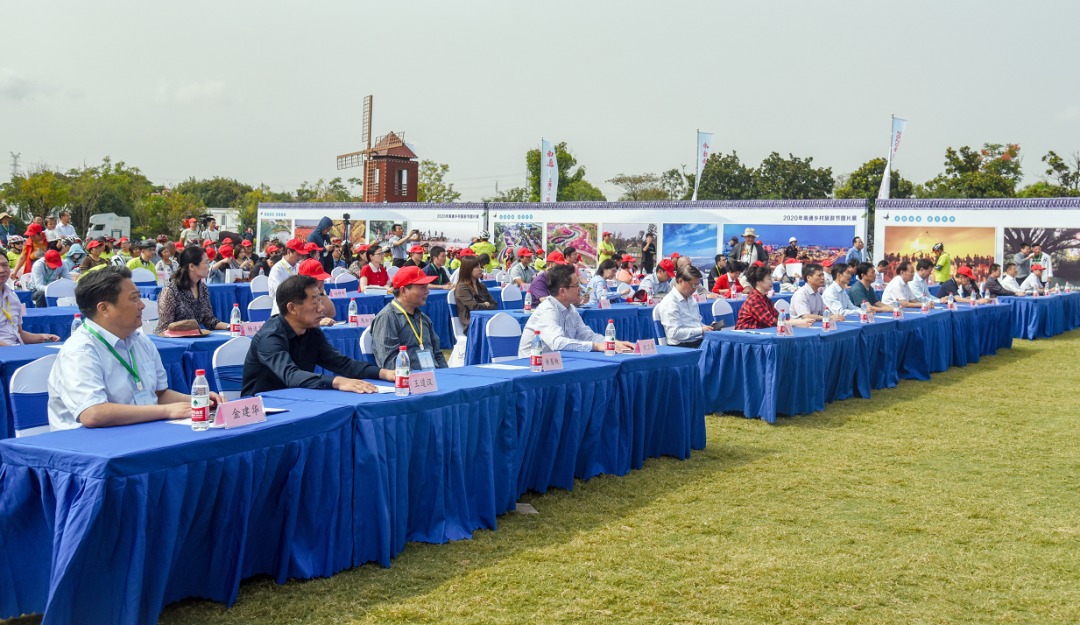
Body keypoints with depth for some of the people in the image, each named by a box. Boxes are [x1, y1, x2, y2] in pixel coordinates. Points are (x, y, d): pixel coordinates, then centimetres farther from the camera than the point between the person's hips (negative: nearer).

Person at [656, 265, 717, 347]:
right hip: (682, 346, -9)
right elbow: (674, 333, -17)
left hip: (699, 342, 9)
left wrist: (707, 327, 9)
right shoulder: (669, 303, -9)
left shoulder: (691, 299, 21)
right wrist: (701, 330, -15)